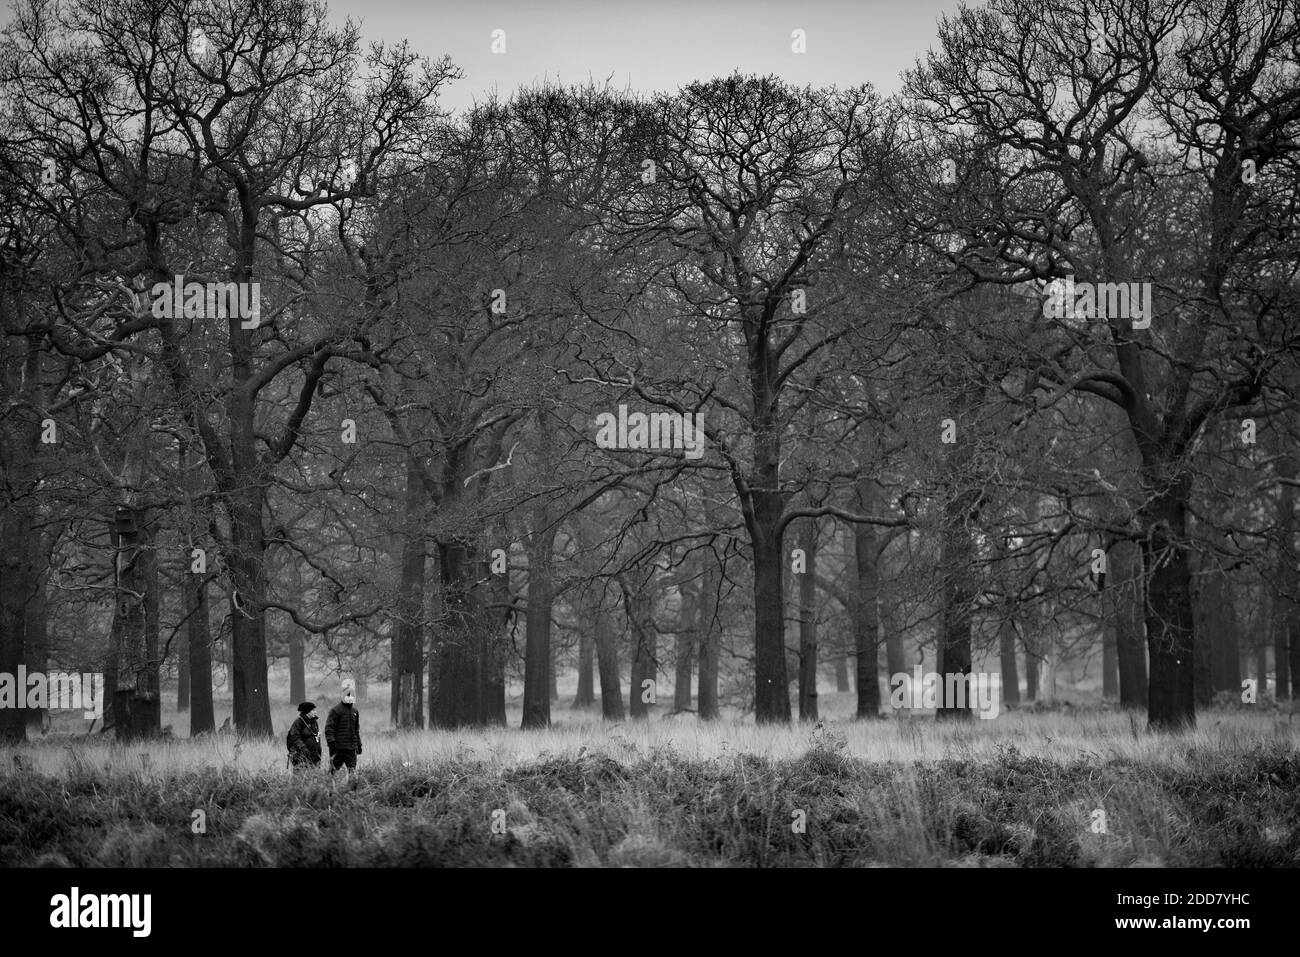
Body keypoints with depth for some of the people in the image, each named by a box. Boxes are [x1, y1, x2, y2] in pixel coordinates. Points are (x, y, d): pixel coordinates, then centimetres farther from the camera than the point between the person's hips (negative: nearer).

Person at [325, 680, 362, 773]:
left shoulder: (355, 711, 16)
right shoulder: (336, 710, -5)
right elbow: (329, 728, -9)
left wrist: (359, 744, 22)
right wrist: (331, 742, -19)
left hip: (352, 748, 6)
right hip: (338, 747, -6)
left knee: (353, 770, 1)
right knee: (334, 769, -1)